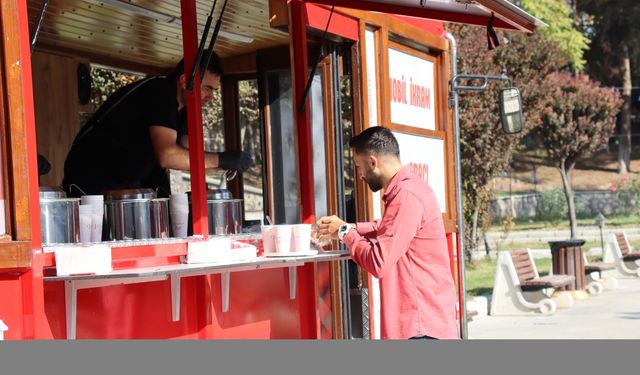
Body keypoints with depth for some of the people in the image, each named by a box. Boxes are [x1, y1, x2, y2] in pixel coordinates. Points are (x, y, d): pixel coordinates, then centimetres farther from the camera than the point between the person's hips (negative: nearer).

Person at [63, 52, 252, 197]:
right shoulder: (160, 92, -21)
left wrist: (230, 163, -10)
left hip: (128, 185, 9)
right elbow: (167, 155, -33)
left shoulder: (182, 108, 8)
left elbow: (189, 156, 5)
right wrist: (222, 160, -28)